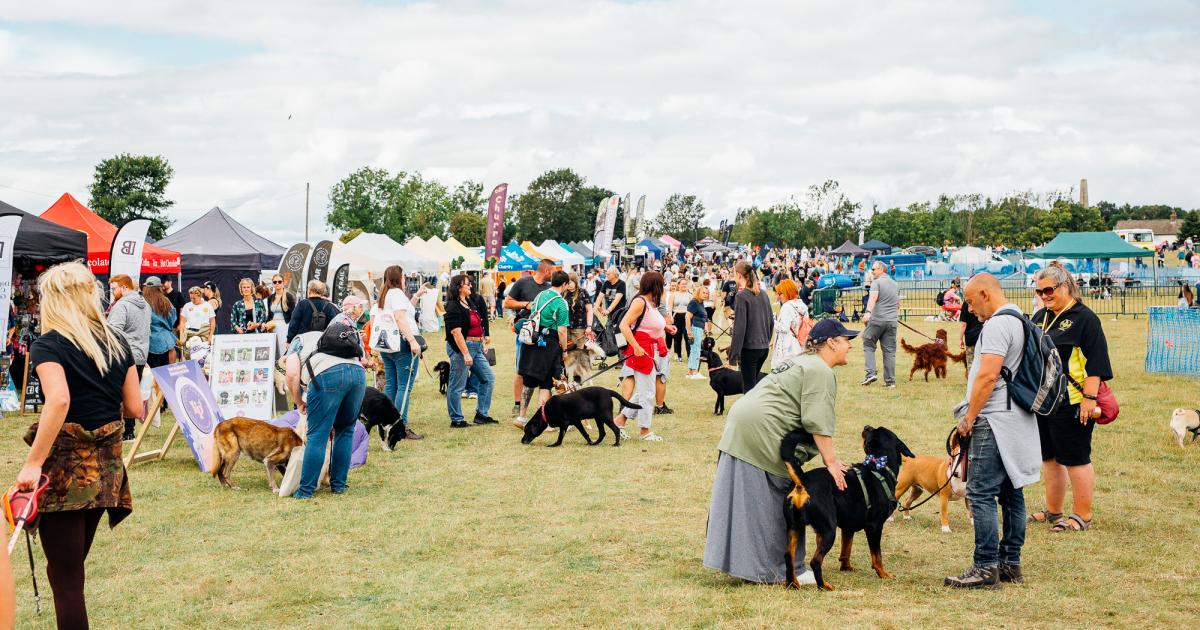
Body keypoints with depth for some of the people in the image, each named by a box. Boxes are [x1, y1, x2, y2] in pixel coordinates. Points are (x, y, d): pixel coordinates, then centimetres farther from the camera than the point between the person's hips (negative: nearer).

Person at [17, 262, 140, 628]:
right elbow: (134, 409, 7)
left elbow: (59, 400, -27)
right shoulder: (117, 342, 7)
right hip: (106, 463, 6)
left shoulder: (48, 345, -10)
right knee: (71, 567, 20)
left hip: (65, 464, -6)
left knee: (65, 577, 2)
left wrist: (33, 463, -25)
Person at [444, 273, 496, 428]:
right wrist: (466, 354, -25)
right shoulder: (453, 307, -15)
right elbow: (456, 332, -21)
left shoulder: (471, 302, 12)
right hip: (461, 347, -10)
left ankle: (481, 414, 18)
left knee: (488, 379, 11)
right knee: (457, 386, -2)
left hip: (477, 347, 10)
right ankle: (456, 420, 6)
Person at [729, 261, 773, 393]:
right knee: (753, 383, 18)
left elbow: (739, 328, -16)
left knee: (748, 386, -2)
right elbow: (771, 321, 14)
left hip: (749, 348, -7)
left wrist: (733, 355, -14)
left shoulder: (741, 296, -13)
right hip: (764, 347, 7)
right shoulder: (763, 294, 8)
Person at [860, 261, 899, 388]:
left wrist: (868, 312, -36)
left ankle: (870, 373, -7)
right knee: (890, 350, 6)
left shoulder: (877, 282, -4)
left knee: (868, 345, 7)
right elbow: (898, 304, 27)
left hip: (877, 320, -5)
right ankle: (890, 380, 4)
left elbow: (873, 297, -23)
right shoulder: (895, 284, 18)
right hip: (892, 321, 6)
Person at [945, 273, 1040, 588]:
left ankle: (986, 568, -9)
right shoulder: (1020, 319, 18)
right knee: (1011, 492, 12)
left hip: (994, 420, -11)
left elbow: (987, 376, -22)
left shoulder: (998, 324, -14)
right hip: (1018, 420, 11)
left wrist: (969, 417, -14)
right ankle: (1010, 562, 18)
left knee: (981, 493, -9)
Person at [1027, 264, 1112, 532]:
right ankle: (1053, 511, 27)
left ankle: (1082, 516, 8)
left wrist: (1089, 398, -19)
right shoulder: (1040, 317, 14)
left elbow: (1095, 363, -14)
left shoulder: (1084, 318, -10)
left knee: (1075, 459, -1)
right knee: (1049, 458, 15)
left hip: (1071, 404, -8)